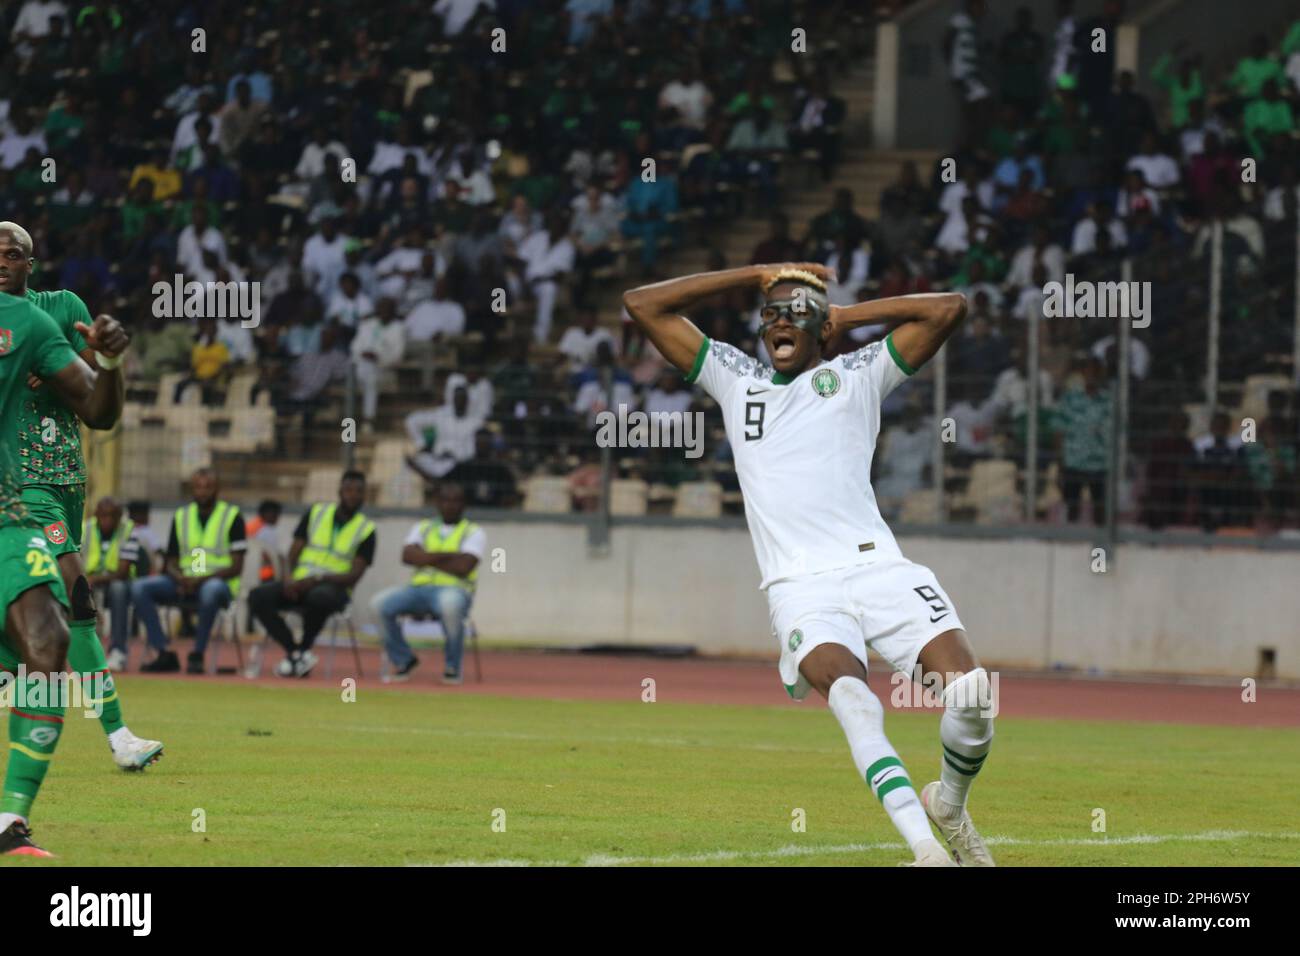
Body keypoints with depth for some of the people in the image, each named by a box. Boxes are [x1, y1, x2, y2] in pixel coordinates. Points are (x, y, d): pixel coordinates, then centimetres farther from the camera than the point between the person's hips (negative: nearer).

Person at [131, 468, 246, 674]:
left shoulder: (232, 517, 0)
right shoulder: (181, 516, 14)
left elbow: (236, 568, -5)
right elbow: (171, 564, 14)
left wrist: (201, 580, -18)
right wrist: (181, 579, -10)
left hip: (219, 581, -5)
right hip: (184, 582, 5)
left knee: (211, 590, -42)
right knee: (139, 588, -19)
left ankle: (197, 655, -28)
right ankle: (165, 654, -22)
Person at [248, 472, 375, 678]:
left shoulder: (366, 530, 0)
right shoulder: (317, 512, 10)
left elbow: (354, 576, -7)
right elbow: (295, 551, 10)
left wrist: (317, 580, -21)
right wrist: (292, 579, -11)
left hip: (334, 589, -4)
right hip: (301, 584, 4)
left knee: (319, 597, -41)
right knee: (258, 596, -23)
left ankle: (302, 650, -18)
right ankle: (294, 652, -21)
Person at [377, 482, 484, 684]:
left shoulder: (474, 533, 10)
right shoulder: (423, 528, 22)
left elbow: (463, 567, -8)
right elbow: (408, 555, 2)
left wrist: (426, 558, -1)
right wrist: (447, 556, -6)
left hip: (454, 590, -4)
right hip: (418, 588, 4)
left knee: (450, 604, -41)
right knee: (383, 604, -24)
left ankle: (452, 667, -20)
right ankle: (403, 660, -1)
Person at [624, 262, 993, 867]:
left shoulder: (857, 375, 18)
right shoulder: (735, 378, 22)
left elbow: (948, 309, 10)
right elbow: (643, 304, 19)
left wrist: (850, 316, 16)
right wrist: (756, 277, 19)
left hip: (879, 568, 1)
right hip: (801, 587, -1)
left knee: (970, 692, -19)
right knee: (851, 697, -32)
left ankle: (949, 806, 11)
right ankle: (924, 849, -38)